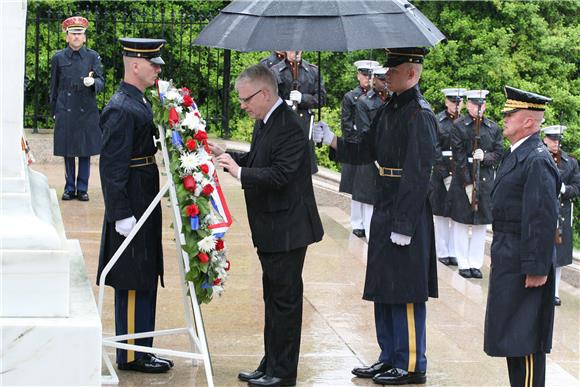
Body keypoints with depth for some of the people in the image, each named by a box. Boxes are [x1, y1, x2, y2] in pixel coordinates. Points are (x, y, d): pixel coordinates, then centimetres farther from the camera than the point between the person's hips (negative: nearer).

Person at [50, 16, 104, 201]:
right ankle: (69, 188, 13)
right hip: (65, 112, 0)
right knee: (67, 152, 4)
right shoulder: (58, 58, 5)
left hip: (87, 111, 0)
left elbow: (101, 82, -2)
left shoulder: (93, 56, 4)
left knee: (85, 152, 2)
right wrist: (54, 111, 9)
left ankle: (82, 189, 10)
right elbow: (53, 87, 10)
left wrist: (92, 82, -25)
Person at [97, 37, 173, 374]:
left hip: (145, 207, 10)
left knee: (143, 282, 15)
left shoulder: (139, 102, 12)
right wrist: (122, 215, -22)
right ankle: (131, 355, 7)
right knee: (134, 283, -2)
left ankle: (139, 350, 24)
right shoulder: (121, 110, -19)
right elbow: (112, 166, -22)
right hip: (131, 211, -10)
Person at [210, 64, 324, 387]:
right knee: (274, 298, 17)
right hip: (271, 229, 10)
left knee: (285, 300, -1)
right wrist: (226, 156, 4)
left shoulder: (289, 127, -21)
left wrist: (238, 171, -23)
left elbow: (279, 175, -27)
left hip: (287, 230, -10)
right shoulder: (265, 123, 10)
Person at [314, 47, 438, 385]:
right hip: (384, 211, 9)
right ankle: (390, 358, 26)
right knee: (384, 290, 15)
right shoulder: (390, 110, 11)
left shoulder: (419, 114, -17)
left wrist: (403, 226, -21)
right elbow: (365, 152, 17)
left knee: (405, 293, -1)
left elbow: (418, 175, -20)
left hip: (407, 214, -9)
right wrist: (331, 140, 2)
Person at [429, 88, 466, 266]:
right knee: (441, 213, 3)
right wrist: (445, 172, -11)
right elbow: (434, 149, -5)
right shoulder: (437, 121, -3)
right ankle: (442, 252, 10)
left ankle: (454, 252, 9)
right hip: (441, 171, -2)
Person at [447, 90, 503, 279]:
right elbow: (458, 155, -8)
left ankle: (476, 263, 13)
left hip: (485, 180, 3)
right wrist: (468, 182, -13)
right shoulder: (458, 126, -3)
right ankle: (464, 264, 9)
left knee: (481, 224, 5)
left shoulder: (493, 127, 7)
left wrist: (485, 157, -14)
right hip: (462, 179, -3)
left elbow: (499, 153, 8)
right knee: (461, 223, 2)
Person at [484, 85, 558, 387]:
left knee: (525, 338, -5)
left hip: (523, 262, -10)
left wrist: (537, 268, -24)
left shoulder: (537, 161, -19)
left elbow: (544, 219, -23)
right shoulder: (517, 155, 13)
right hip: (508, 259, 10)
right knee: (510, 335, 16)